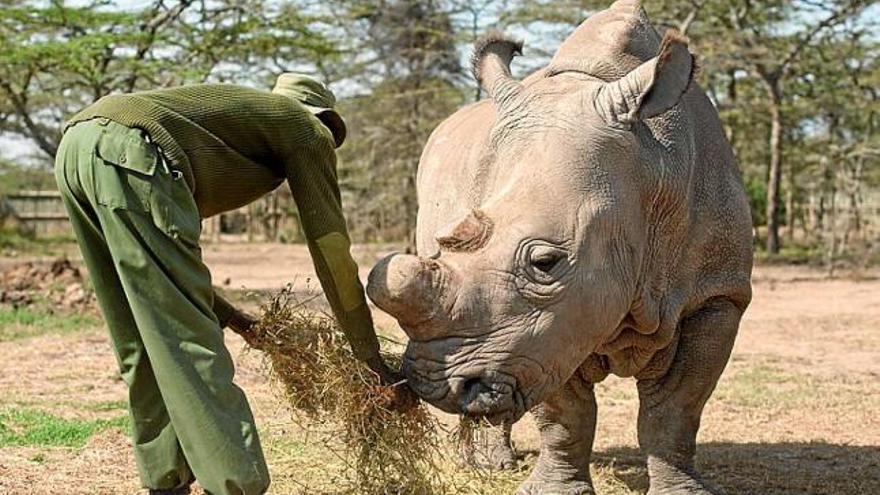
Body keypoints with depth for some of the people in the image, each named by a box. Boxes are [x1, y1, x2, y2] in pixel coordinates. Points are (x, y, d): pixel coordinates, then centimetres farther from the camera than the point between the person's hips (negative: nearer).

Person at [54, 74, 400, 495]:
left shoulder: (233, 111, 38)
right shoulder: (309, 130, 20)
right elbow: (332, 251, 15)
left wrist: (230, 317, 33)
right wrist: (372, 360, 21)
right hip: (132, 152, -8)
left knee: (143, 346, 15)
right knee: (188, 344, -7)